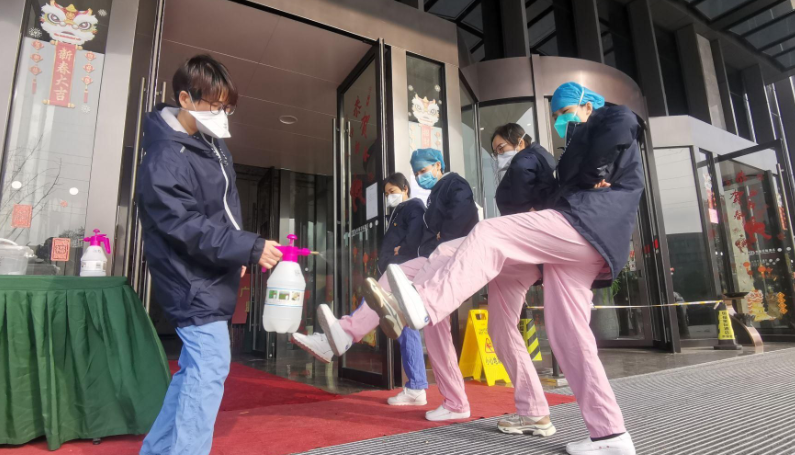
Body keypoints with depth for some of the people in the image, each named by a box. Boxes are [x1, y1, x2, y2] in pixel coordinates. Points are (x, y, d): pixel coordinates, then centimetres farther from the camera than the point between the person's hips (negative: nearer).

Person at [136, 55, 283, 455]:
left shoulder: (214, 143, 10)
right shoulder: (166, 159, -18)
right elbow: (188, 228, -23)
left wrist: (237, 253, 13)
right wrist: (250, 248, -25)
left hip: (213, 277, 9)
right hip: (193, 281, -9)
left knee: (196, 370, 16)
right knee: (209, 368, -10)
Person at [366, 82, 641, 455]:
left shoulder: (606, 119, 16)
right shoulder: (584, 140, 40)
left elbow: (623, 123, -11)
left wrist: (589, 174, -4)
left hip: (586, 222, -10)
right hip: (587, 243, 10)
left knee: (488, 236, -23)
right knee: (569, 337, 3)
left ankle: (423, 307, -37)